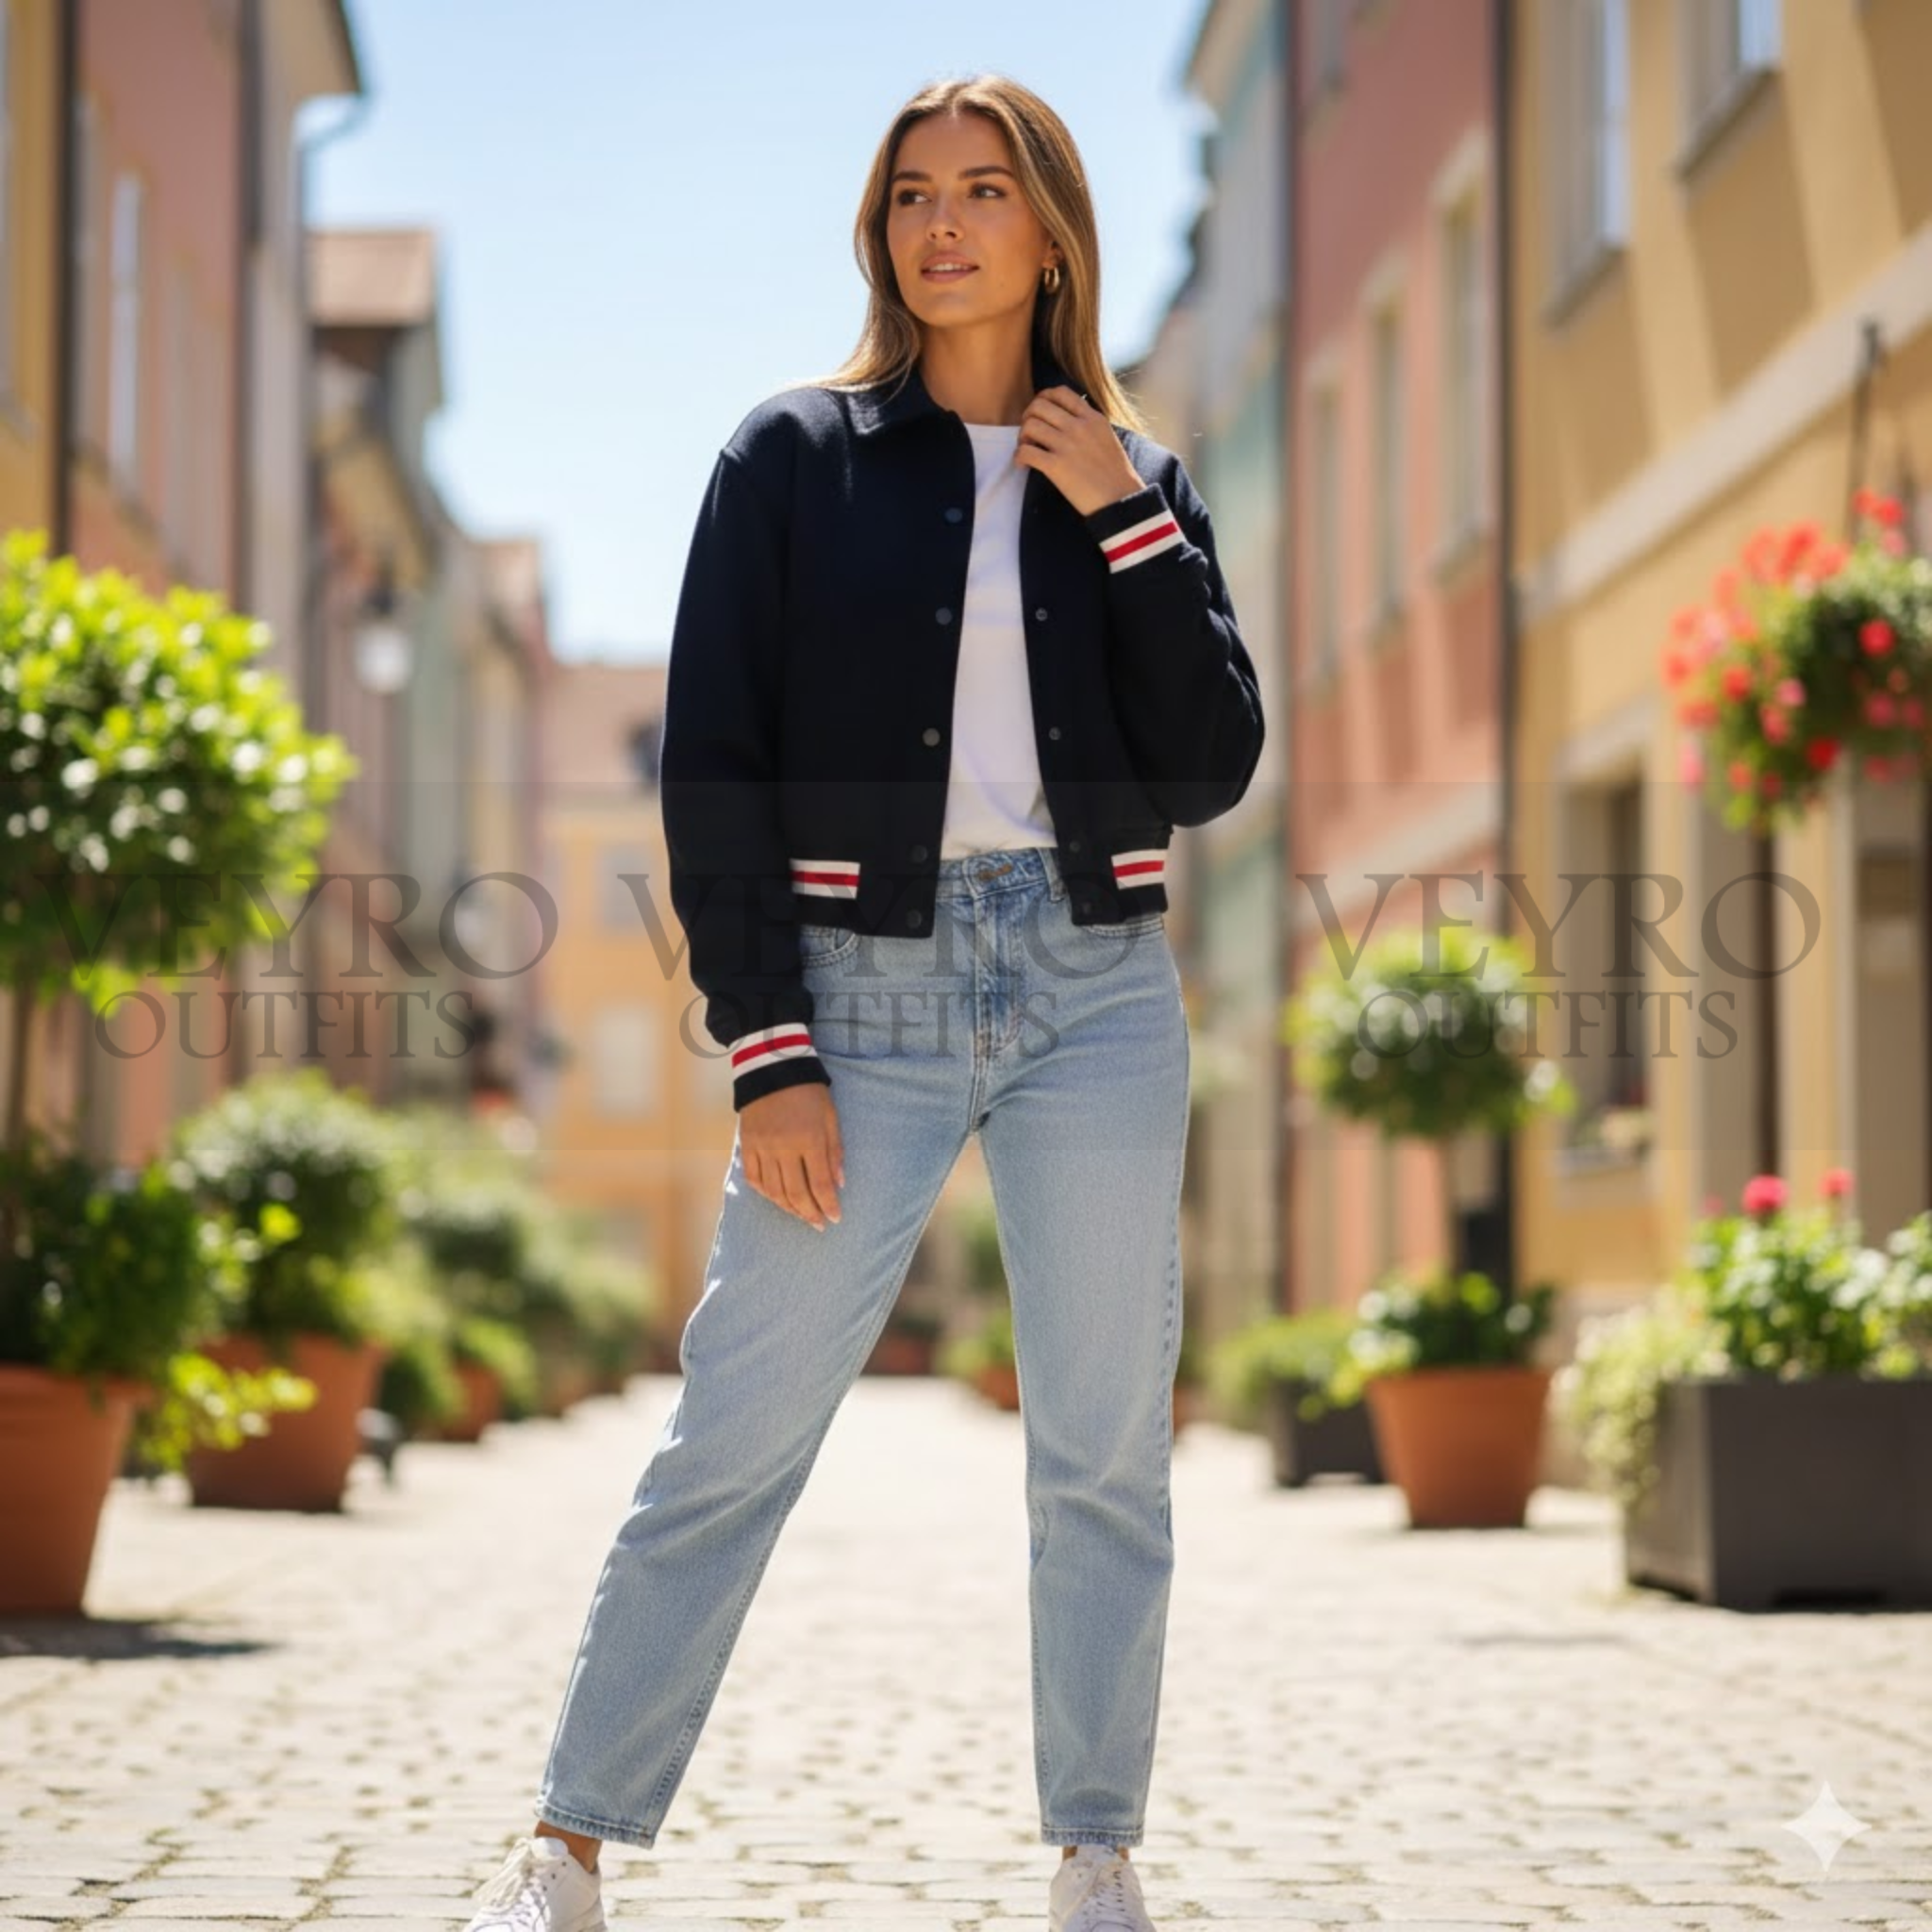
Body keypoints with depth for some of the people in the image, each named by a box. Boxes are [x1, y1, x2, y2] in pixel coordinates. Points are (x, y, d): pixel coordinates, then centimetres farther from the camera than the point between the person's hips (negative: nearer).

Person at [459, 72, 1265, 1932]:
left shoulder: (1133, 484, 11)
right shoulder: (796, 458, 4)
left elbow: (1213, 766, 2)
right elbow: (712, 766, -1)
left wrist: (1128, 521, -4)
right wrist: (767, 1053, -9)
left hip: (1095, 992, 2)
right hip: (866, 992, -2)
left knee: (1107, 1460, 3)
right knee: (731, 1443, -3)